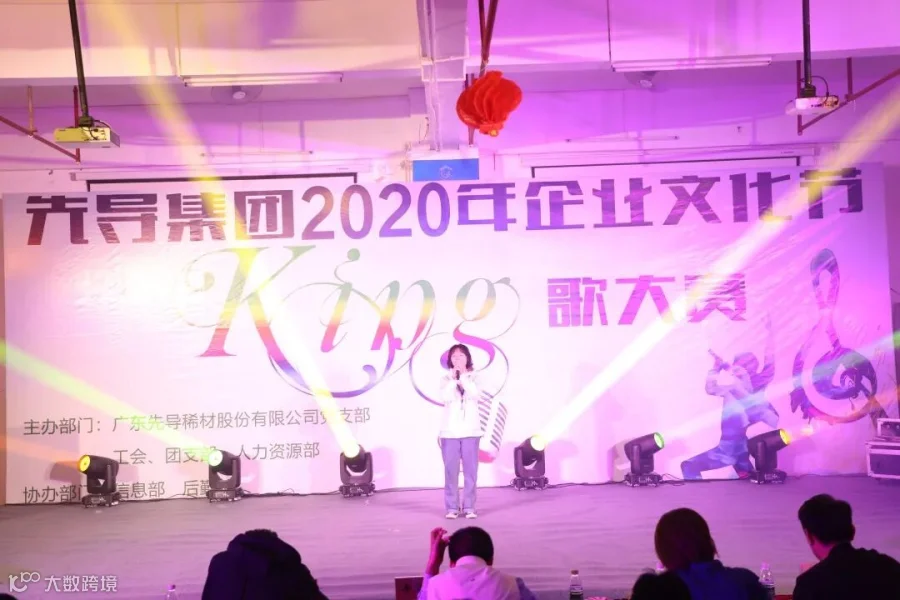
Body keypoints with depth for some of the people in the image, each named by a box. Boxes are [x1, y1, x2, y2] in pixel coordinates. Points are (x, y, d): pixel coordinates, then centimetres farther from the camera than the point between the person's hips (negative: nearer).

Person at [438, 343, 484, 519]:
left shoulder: (473, 377, 8)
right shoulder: (446, 379, 7)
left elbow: (475, 394, -13)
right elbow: (445, 397, -11)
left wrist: (463, 376, -12)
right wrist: (454, 377, -10)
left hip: (470, 431, 0)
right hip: (450, 431, 0)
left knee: (470, 470, -2)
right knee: (451, 470, -2)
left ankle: (469, 507, 4)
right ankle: (451, 507, 4)